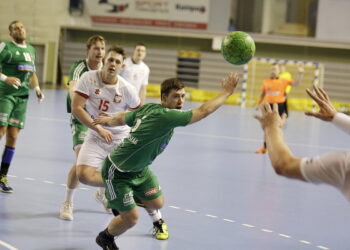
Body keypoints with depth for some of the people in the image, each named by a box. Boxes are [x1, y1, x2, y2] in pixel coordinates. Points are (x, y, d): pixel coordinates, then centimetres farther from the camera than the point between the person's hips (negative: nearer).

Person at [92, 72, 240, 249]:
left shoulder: (149, 108, -6)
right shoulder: (165, 116, -33)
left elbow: (122, 118, 10)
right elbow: (203, 111, -35)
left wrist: (107, 120, 31)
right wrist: (227, 92, -27)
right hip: (118, 172, -9)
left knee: (157, 203, 10)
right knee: (131, 218, -3)